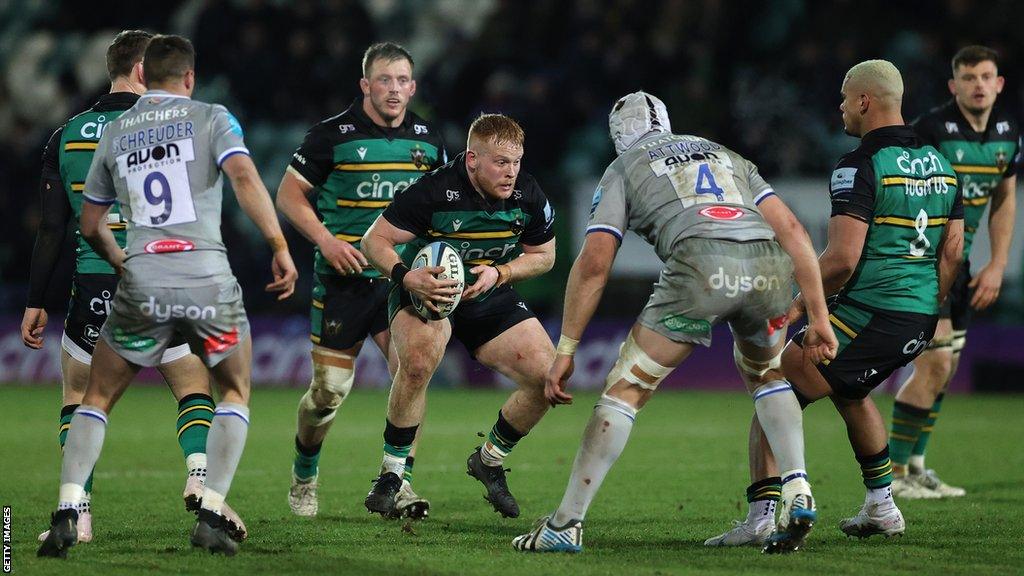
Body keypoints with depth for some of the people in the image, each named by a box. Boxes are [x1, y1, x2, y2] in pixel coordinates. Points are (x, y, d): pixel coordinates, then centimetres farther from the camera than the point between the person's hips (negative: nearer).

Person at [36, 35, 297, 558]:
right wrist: (280, 248, -12)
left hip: (141, 281, 2)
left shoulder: (114, 133, 16)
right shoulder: (211, 118, 6)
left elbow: (90, 226, 21)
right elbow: (244, 179, -11)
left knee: (96, 400, 15)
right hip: (207, 276, -2)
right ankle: (211, 517, 5)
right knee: (235, 394, 18)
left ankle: (66, 514, -3)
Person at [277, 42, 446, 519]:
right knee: (329, 390, 1)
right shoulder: (332, 136, -5)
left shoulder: (428, 139, 6)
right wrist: (325, 239, -14)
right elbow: (288, 195, -1)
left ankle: (397, 481, -6)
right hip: (343, 281, -2)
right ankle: (304, 475, 27)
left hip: (402, 279, 3)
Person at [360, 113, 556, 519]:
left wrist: (498, 273, -14)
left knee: (549, 378, -12)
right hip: (428, 289, -4)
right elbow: (374, 240, -17)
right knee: (419, 360, -36)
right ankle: (392, 472, -16)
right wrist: (404, 276, -36)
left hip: (490, 298, 4)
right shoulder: (435, 191, -25)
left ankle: (489, 460, 15)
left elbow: (543, 255, 5)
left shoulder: (528, 196, -12)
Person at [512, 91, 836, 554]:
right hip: (768, 262, 4)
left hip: (701, 261, -4)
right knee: (766, 375, 32)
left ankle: (566, 524, 6)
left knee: (626, 388, 7)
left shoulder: (623, 169, 26)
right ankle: (797, 493, 16)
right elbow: (791, 231, 23)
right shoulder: (726, 155, 36)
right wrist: (819, 317, 21)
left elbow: (594, 263, 13)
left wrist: (565, 351, 16)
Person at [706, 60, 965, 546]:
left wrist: (798, 305, -7)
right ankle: (881, 509, 38)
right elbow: (952, 252, 16)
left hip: (867, 317, -9)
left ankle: (762, 519, -14)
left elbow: (842, 259, -20)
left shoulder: (861, 167, -14)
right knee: (848, 392, 35)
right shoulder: (941, 165, 12)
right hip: (918, 323, 9)